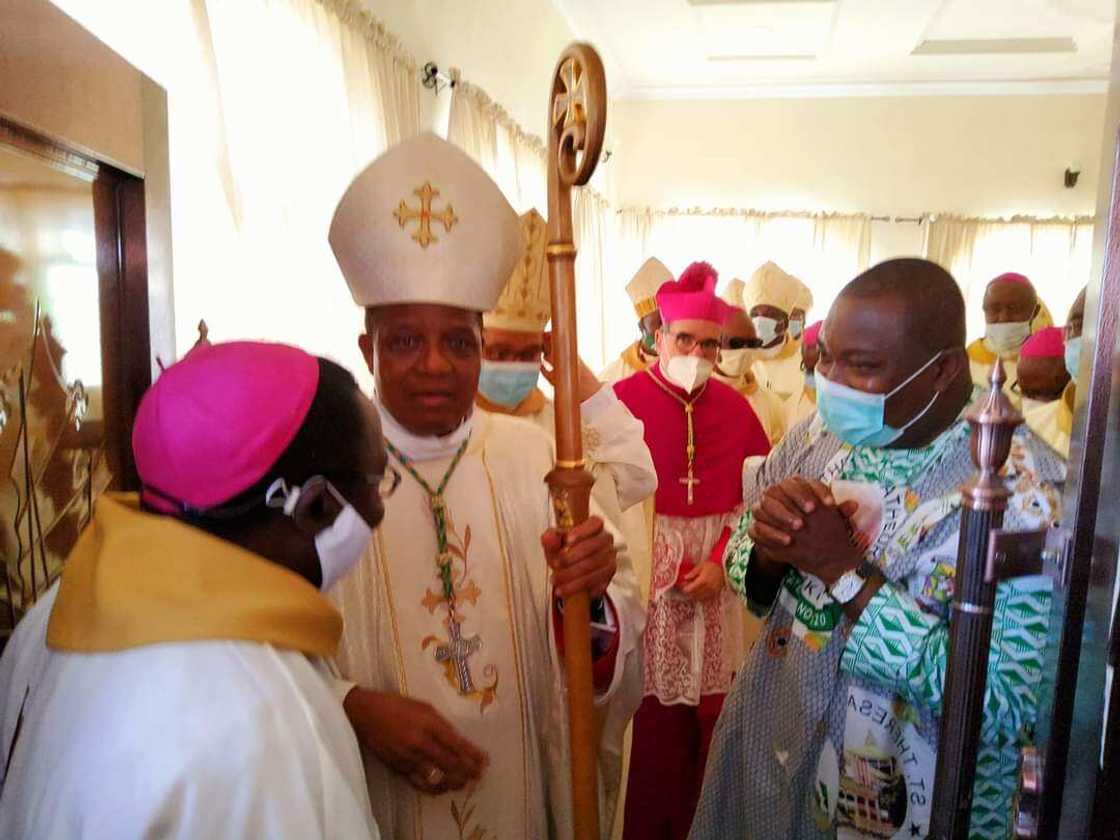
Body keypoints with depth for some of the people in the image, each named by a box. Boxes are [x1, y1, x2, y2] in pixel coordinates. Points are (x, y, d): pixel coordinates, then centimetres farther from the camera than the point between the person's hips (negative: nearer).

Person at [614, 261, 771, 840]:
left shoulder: (734, 407, 5)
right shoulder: (623, 400, -8)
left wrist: (721, 560, -6)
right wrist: (665, 562, -17)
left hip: (716, 579, 4)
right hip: (644, 574, -3)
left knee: (709, 711, 12)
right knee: (651, 712, 5)